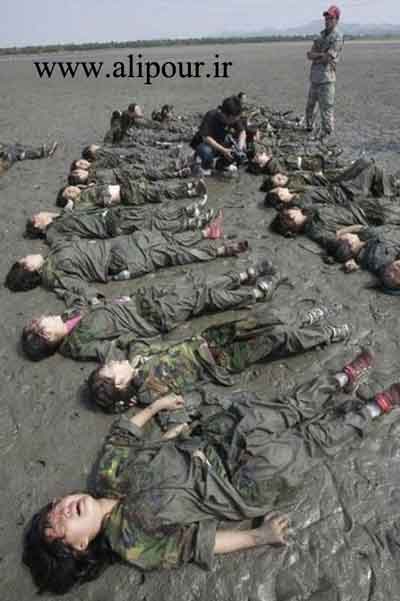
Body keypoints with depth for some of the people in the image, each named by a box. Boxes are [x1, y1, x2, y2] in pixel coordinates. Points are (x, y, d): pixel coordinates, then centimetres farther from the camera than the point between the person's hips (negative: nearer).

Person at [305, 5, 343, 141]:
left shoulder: (337, 37, -6)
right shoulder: (321, 35, 18)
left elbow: (328, 57, -17)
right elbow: (309, 55, 8)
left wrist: (314, 55, -5)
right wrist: (321, 55, -9)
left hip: (326, 78, -8)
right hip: (314, 76, 8)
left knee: (326, 108, -7)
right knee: (310, 104, 19)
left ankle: (326, 135, 1)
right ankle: (309, 127, 38)